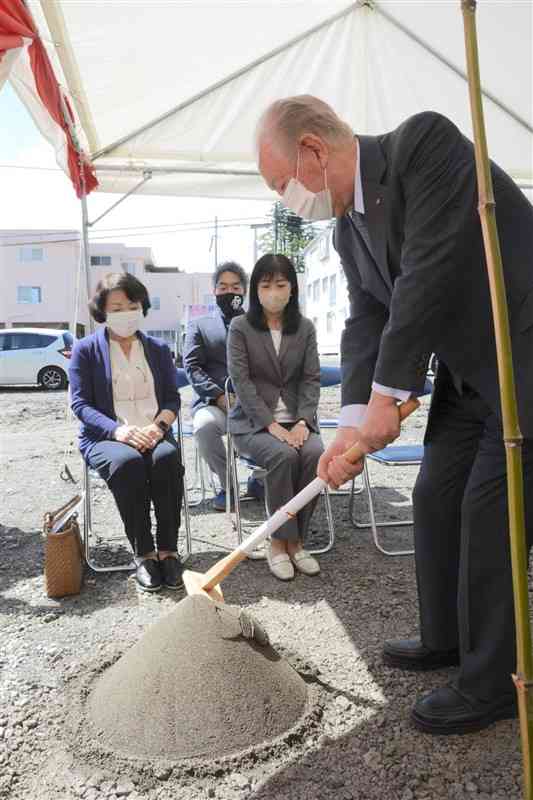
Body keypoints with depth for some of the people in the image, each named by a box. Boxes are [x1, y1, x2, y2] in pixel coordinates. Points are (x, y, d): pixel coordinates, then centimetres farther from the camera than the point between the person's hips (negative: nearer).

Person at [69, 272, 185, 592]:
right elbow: (80, 403, -2)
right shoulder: (86, 349, 6)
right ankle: (143, 553, -23)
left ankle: (168, 549, -23)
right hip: (106, 437, -2)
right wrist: (118, 430, -19)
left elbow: (172, 398, 9)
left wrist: (158, 426, -14)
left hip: (153, 434, 2)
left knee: (167, 457, -32)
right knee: (128, 462, -35)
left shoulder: (158, 349, 15)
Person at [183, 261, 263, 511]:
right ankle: (227, 485, -11)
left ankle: (259, 479, -3)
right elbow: (192, 368, 5)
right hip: (213, 401, -1)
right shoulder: (199, 326, 18)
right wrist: (220, 397, -12)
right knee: (204, 426, -35)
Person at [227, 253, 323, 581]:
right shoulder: (240, 327, -2)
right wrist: (271, 425, -19)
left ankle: (295, 540, -12)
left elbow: (312, 379, 2)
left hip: (295, 419, 3)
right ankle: (280, 542, -15)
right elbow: (241, 381, -10)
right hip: (254, 421, -3)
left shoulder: (305, 328, 8)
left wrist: (302, 422, -13)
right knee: (283, 455, -31)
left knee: (316, 453, -27)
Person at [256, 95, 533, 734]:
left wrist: (387, 395, -22)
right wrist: (353, 420, -13)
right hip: (469, 372, 8)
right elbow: (366, 321, 1)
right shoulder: (349, 228, 7)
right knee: (436, 501, 11)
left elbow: (430, 272, -26)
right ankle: (446, 638, 32)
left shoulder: (423, 141, -17)